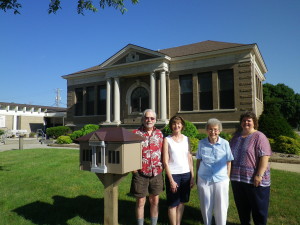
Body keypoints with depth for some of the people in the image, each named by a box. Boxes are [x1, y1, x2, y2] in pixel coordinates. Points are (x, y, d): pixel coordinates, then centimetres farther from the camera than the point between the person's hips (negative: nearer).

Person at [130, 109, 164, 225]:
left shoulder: (159, 133, 5)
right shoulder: (135, 133, -6)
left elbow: (163, 152, 10)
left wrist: (162, 166, 2)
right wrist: (133, 169, -8)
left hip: (156, 173, 3)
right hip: (140, 173, -3)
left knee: (155, 201, 15)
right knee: (141, 202, 10)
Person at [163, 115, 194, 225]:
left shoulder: (186, 139, 6)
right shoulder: (167, 140, -5)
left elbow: (190, 158, 8)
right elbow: (165, 162, -7)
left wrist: (192, 176, 4)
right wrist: (171, 180, -11)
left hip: (186, 174, 4)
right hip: (173, 174, -3)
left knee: (181, 202, 13)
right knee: (173, 204, 5)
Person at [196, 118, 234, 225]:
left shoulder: (225, 143, -6)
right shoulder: (201, 143, -2)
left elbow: (228, 162, 2)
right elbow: (198, 161, 6)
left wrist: (227, 177, 1)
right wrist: (197, 176, 8)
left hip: (221, 180, -1)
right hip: (204, 179, 1)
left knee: (221, 207, 10)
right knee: (206, 206, 14)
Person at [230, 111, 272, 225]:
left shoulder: (259, 137, -9)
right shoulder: (236, 136, 10)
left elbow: (264, 157, -16)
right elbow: (230, 155, 17)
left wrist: (259, 175, -21)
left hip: (254, 180, -6)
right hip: (237, 178, 6)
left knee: (258, 207, 9)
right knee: (241, 206, 18)